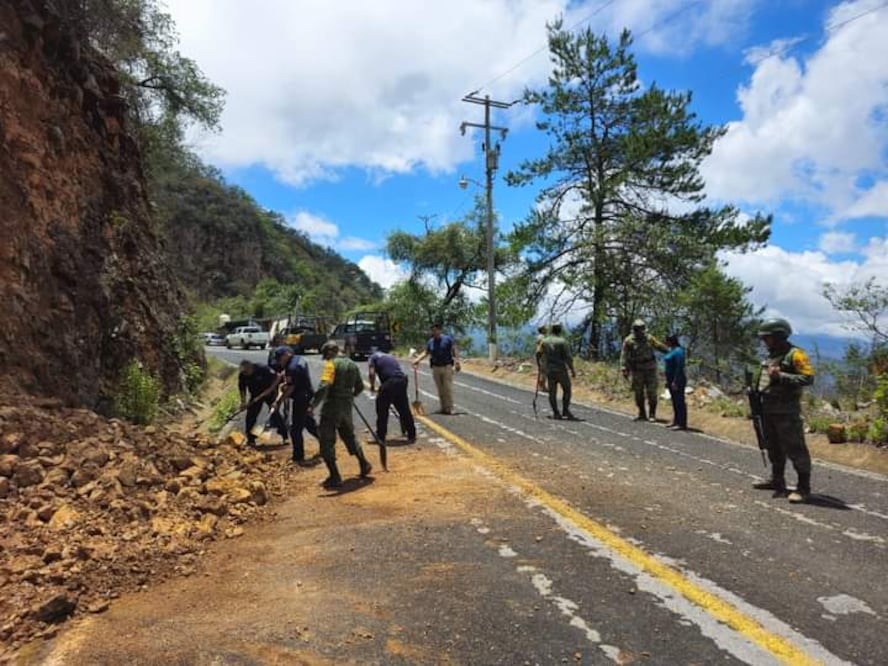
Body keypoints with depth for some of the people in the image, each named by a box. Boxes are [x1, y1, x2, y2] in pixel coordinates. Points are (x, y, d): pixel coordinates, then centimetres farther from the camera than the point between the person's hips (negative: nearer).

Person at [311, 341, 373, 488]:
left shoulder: (331, 364, -12)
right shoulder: (351, 364, 11)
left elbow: (324, 386, -25)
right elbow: (360, 386, 17)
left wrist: (313, 404, -23)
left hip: (332, 407, -7)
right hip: (347, 407, 8)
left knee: (327, 442, 0)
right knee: (350, 436, 26)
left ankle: (335, 477, -1)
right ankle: (364, 465, 33)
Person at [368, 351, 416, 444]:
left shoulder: (373, 357, 16)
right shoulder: (390, 357, 33)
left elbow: (371, 373, 0)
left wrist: (372, 386, 16)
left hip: (389, 382, -5)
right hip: (402, 381, 6)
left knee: (382, 411, 8)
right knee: (405, 411, 14)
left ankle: (380, 437, 12)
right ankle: (412, 435, 21)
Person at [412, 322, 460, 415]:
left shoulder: (448, 339, -3)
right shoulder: (430, 342, 7)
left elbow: (455, 350, -4)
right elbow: (425, 352, 6)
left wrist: (457, 361, -14)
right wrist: (417, 359, -10)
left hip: (447, 367, -4)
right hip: (436, 368, 4)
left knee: (448, 389, -5)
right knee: (440, 390, 6)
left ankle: (449, 408, -2)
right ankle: (443, 408, 13)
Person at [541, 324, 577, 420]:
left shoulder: (544, 341, 5)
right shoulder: (562, 341, -8)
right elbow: (568, 357, -10)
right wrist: (572, 370, -3)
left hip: (549, 370, 4)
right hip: (561, 369, -4)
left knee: (552, 392, 7)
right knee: (566, 390, 10)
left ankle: (556, 413, 8)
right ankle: (565, 410, 5)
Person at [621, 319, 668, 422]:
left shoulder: (649, 338, 3)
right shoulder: (629, 341, -6)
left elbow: (660, 346, 14)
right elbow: (624, 356, -8)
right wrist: (624, 370, -14)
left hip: (650, 368, 1)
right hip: (637, 370, -1)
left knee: (651, 392, -2)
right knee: (638, 393, 3)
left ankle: (652, 414, 5)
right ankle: (642, 414, 13)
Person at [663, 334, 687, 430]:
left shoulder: (678, 351, -17)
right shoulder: (672, 350, 14)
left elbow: (679, 367, -22)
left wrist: (675, 382, -24)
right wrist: (668, 380, 19)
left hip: (677, 381, -10)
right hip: (672, 380, 10)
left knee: (679, 402, -5)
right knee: (675, 402, 15)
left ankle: (682, 424, -1)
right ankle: (676, 422, 22)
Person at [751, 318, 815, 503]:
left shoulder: (795, 354, -12)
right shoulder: (771, 355, 14)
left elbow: (808, 378, -20)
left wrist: (781, 376, -25)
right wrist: (756, 386, 10)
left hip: (786, 411, -9)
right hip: (768, 409, 9)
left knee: (794, 448, -5)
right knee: (773, 447, 17)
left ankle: (804, 488, 1)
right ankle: (777, 480, 30)